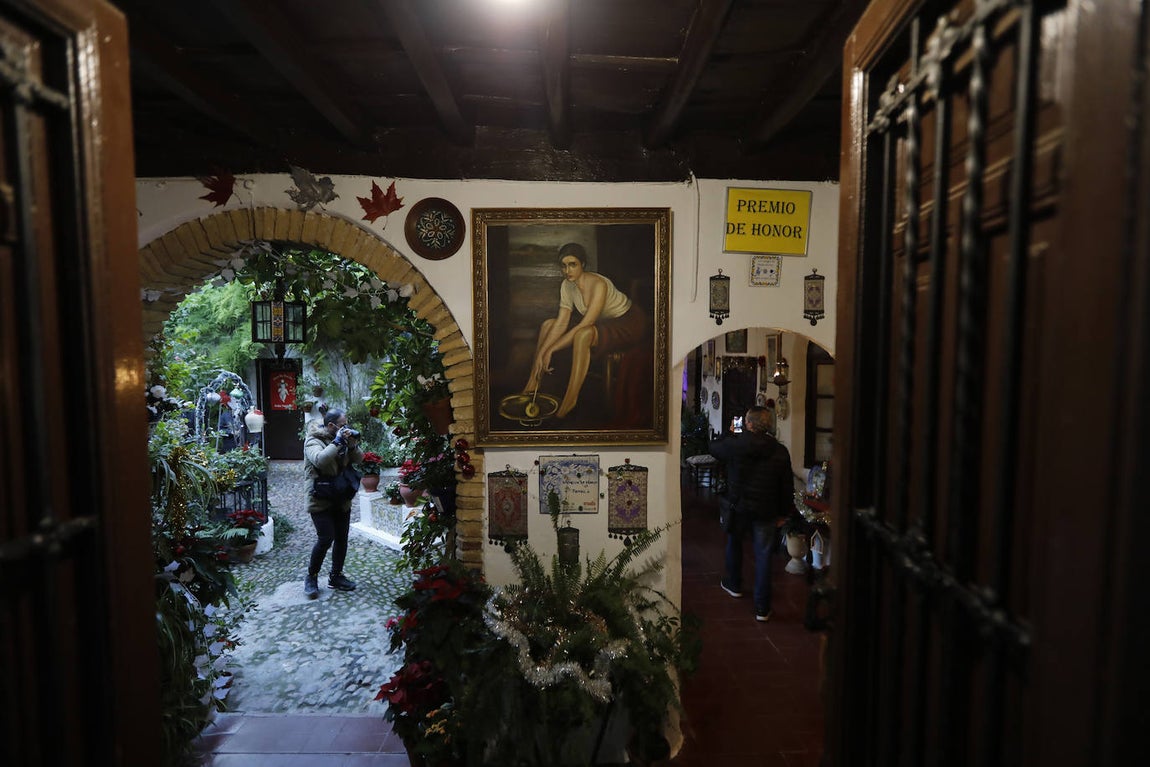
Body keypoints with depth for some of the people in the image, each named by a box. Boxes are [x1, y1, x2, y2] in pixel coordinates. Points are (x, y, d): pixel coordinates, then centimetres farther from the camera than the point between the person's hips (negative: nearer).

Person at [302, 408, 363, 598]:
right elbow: (320, 460, -31)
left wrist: (352, 444, -15)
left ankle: (336, 576, 25)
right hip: (321, 501, -6)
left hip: (342, 500, 7)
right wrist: (337, 442, -26)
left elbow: (358, 459, 2)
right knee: (325, 539, -12)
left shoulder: (343, 438, 6)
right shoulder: (313, 440, -11)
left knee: (342, 539, 10)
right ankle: (311, 577, 9)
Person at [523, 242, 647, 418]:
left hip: (629, 324, -8)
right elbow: (561, 323, -6)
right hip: (602, 323, 8)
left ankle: (570, 401, -33)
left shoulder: (598, 284, -29)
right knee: (548, 325, -2)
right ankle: (532, 386, -1)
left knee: (584, 334, -39)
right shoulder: (567, 285, -6)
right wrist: (540, 353, -15)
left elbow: (583, 325, -32)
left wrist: (551, 350, -30)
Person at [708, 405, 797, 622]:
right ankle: (762, 608, 10)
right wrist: (784, 513, 10)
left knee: (734, 543, 25)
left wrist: (730, 435, 23)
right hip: (766, 512, 1)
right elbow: (787, 486, 0)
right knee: (763, 557, 6)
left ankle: (733, 585, 44)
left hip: (738, 508, 0)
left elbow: (713, 448, 8)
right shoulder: (780, 451, -6)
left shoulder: (734, 443, -14)